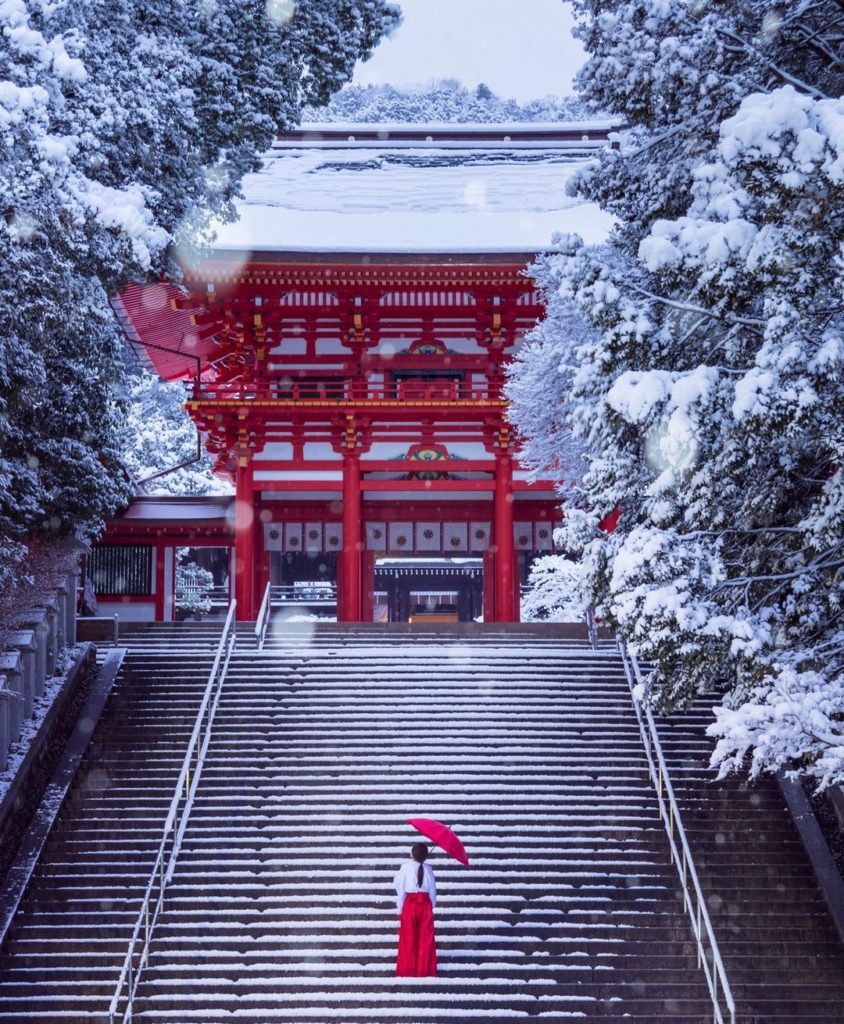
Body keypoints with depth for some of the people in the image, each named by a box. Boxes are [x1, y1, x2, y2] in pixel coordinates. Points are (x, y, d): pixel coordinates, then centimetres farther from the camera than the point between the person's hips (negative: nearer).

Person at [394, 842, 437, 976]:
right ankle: (424, 969, 9)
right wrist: (432, 905, 12)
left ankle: (408, 969, 9)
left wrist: (400, 908, 2)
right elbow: (433, 889, 0)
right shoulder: (427, 869, -3)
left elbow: (400, 888, -5)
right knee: (425, 938, 8)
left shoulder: (406, 867, -9)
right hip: (425, 904, 1)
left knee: (408, 938, 7)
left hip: (409, 904, -1)